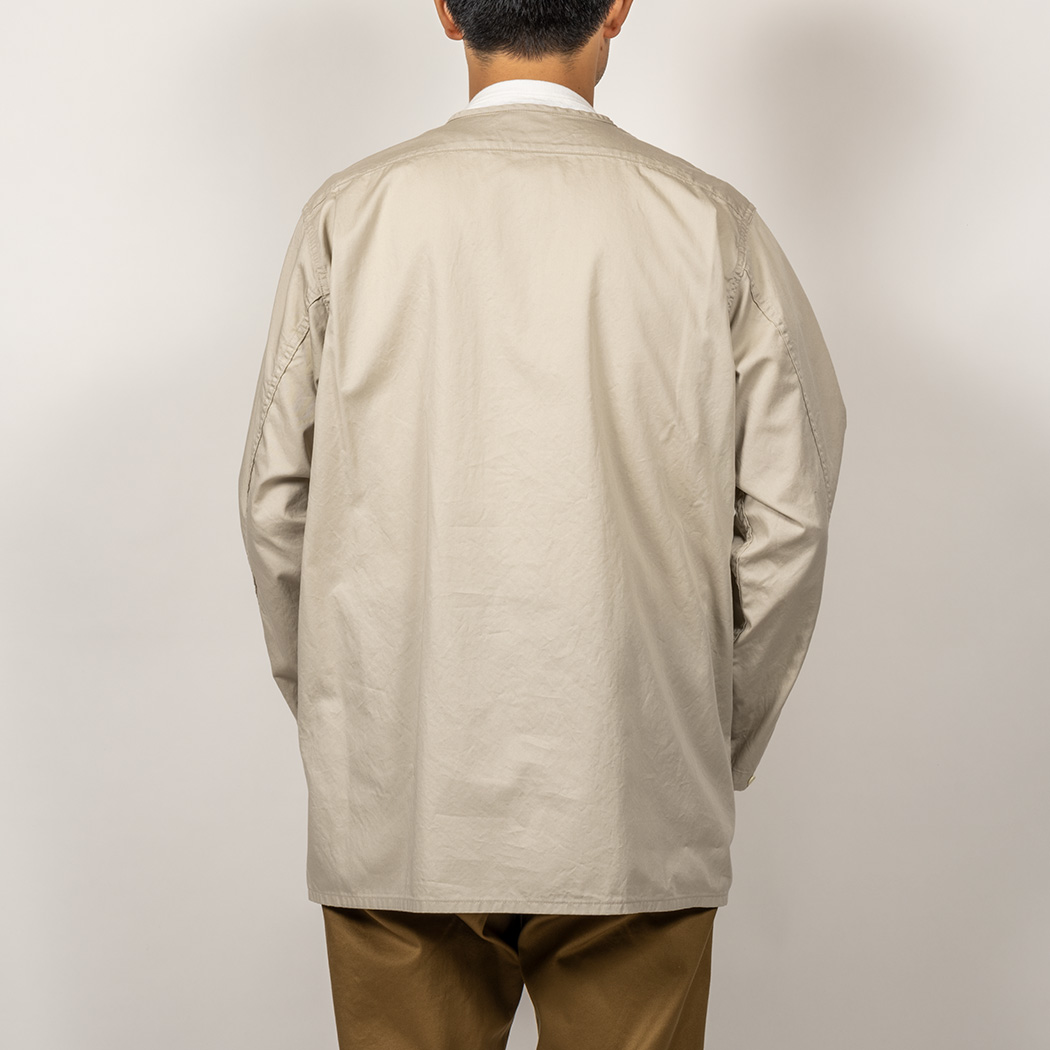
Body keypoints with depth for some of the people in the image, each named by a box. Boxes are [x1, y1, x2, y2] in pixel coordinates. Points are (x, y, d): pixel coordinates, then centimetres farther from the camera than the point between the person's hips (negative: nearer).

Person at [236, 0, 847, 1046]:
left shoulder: (350, 215, -3)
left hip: (393, 805, 1)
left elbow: (279, 504, 1)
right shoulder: (711, 225, -4)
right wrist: (720, 751, 10)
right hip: (633, 807, 0)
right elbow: (786, 520, -3)